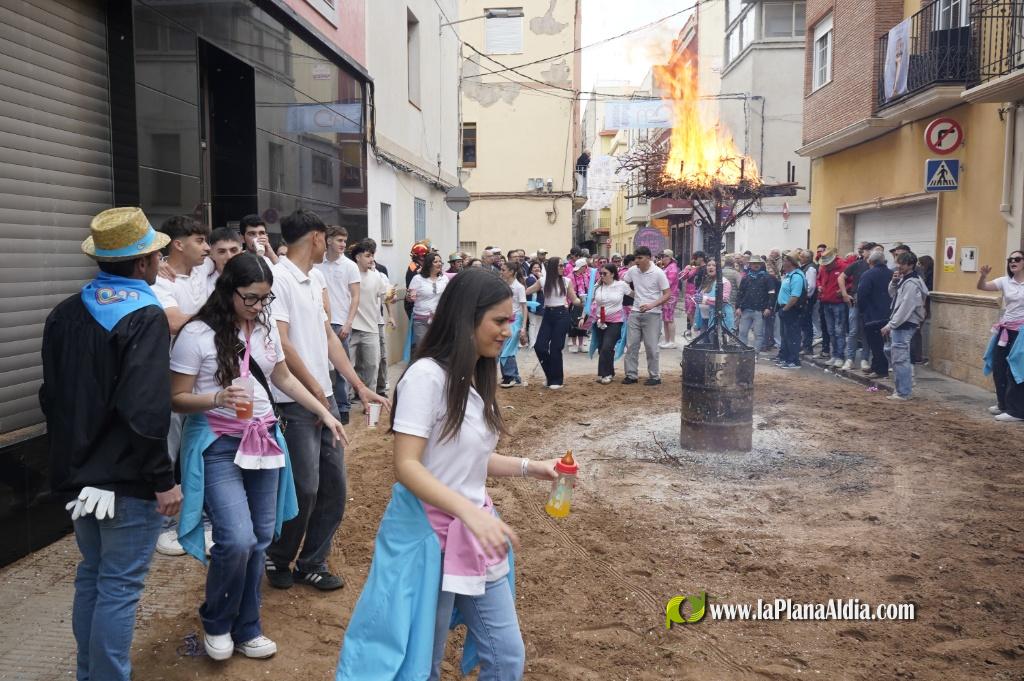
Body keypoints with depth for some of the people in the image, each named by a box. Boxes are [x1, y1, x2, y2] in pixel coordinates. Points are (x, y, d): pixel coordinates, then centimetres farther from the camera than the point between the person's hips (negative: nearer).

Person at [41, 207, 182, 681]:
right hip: (128, 480, -8)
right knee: (118, 588, 2)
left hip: (79, 473, 8)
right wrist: (163, 479, -19)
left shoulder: (65, 314, 5)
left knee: (91, 576, 21)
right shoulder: (147, 317, -18)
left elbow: (51, 395, 13)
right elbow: (146, 410, -27)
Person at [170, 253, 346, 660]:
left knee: (259, 539, 9)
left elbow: (284, 378, 18)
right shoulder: (197, 334, -13)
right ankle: (215, 622, 13)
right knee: (237, 539, -16)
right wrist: (218, 399, -27)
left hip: (263, 441, 6)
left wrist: (325, 413, 13)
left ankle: (245, 628, 27)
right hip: (217, 445, -6)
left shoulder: (266, 329, 6)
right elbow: (177, 399, -9)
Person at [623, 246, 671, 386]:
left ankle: (654, 376, 10)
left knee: (651, 347, -1)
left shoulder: (658, 273, -11)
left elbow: (667, 294, -10)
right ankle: (631, 375, 15)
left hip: (652, 314, -5)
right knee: (631, 345, 6)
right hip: (635, 313, 5)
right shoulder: (633, 271, 2)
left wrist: (652, 305, -21)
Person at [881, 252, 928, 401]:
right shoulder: (904, 279, 12)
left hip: (904, 326, -10)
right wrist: (894, 282, 2)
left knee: (900, 359, -7)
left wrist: (890, 325, -18)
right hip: (899, 324, 10)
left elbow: (905, 309, -21)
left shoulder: (912, 284, -18)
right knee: (893, 354, 16)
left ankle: (903, 393, -1)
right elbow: (892, 294, 21)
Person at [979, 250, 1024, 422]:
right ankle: (1004, 405, 25)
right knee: (998, 368, 10)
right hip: (1004, 330, 5)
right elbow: (981, 286, -6)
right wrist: (983, 275, -24)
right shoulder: (1005, 281, 5)